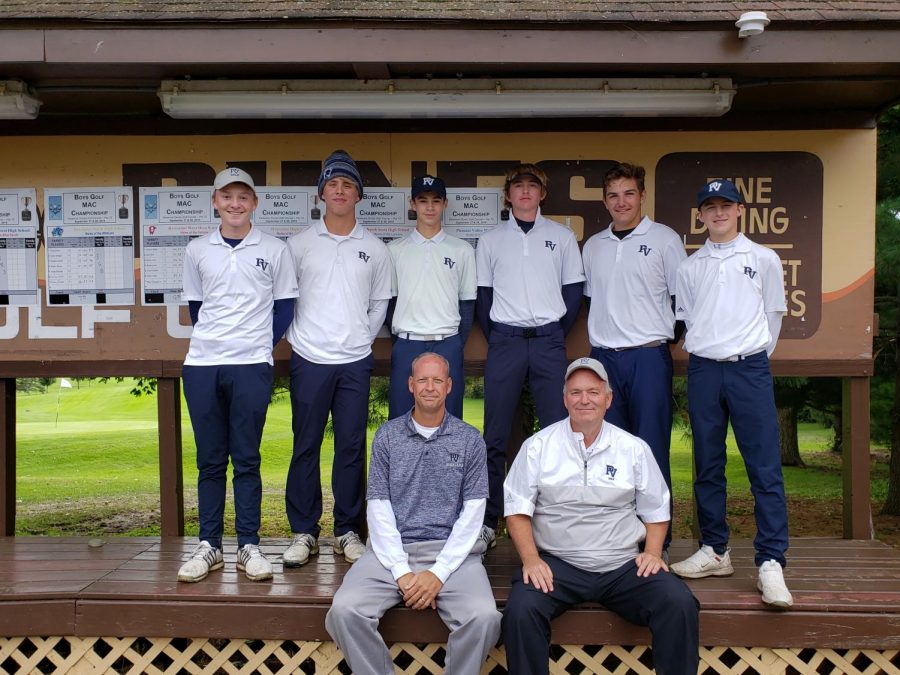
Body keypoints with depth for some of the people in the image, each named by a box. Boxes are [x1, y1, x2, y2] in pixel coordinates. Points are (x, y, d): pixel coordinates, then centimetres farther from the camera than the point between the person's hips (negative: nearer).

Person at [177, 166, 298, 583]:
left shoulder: (274, 250, 4)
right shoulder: (197, 250, 10)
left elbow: (285, 306, 7)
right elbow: (194, 305, 17)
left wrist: (263, 345, 2)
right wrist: (213, 341, 10)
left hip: (252, 366, -2)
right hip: (202, 365, 2)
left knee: (246, 459, 2)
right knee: (209, 460, 7)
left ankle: (249, 547, 10)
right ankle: (209, 546, 16)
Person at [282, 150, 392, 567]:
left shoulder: (374, 248, 7)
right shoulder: (300, 244, 4)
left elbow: (380, 303, 13)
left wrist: (362, 341, 7)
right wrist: (296, 337, 3)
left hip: (355, 362, 1)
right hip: (309, 360, -1)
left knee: (352, 447, 4)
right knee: (306, 446, 3)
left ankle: (348, 531, 15)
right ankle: (304, 532, 14)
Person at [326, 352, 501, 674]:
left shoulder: (470, 439, 5)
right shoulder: (387, 435, 8)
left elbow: (473, 512, 0)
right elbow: (379, 508, 2)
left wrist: (439, 573, -11)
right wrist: (402, 572, -9)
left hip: (451, 552, -1)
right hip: (392, 551, 1)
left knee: (484, 618, -27)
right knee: (344, 611, -23)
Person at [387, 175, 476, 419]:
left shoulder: (462, 250, 5)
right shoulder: (395, 250, 6)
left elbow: (467, 303, 7)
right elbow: (388, 300, 8)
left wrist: (457, 344, 4)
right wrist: (400, 338, 4)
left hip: (448, 346, 0)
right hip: (406, 345, 0)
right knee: (400, 418, 4)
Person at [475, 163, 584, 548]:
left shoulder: (563, 237, 8)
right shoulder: (490, 240, 9)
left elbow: (574, 291, 10)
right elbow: (482, 295, 10)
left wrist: (556, 334, 6)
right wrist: (495, 339, 5)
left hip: (549, 343, 0)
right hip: (505, 342, 0)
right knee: (495, 437, 1)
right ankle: (488, 520, 9)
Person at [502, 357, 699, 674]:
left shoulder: (634, 448, 10)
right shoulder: (538, 446, 5)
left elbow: (656, 510, 16)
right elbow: (517, 508, 3)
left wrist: (652, 552, -1)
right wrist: (531, 559, -10)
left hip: (623, 565, 2)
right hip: (557, 564, -1)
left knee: (680, 604, -23)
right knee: (520, 610, -29)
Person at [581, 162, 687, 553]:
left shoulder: (664, 239, 2)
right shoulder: (592, 246, 14)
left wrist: (664, 332, 2)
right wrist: (601, 334, 12)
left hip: (648, 357, -4)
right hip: (603, 357, 4)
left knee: (651, 450, -1)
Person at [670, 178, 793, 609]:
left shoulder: (763, 259, 5)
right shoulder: (690, 267, 11)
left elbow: (773, 315, 10)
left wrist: (750, 358, 10)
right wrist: (701, 351, 9)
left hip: (749, 369, -2)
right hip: (703, 371, 3)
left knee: (765, 468, -7)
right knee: (707, 467, 7)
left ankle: (771, 562, -4)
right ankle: (714, 552, 17)